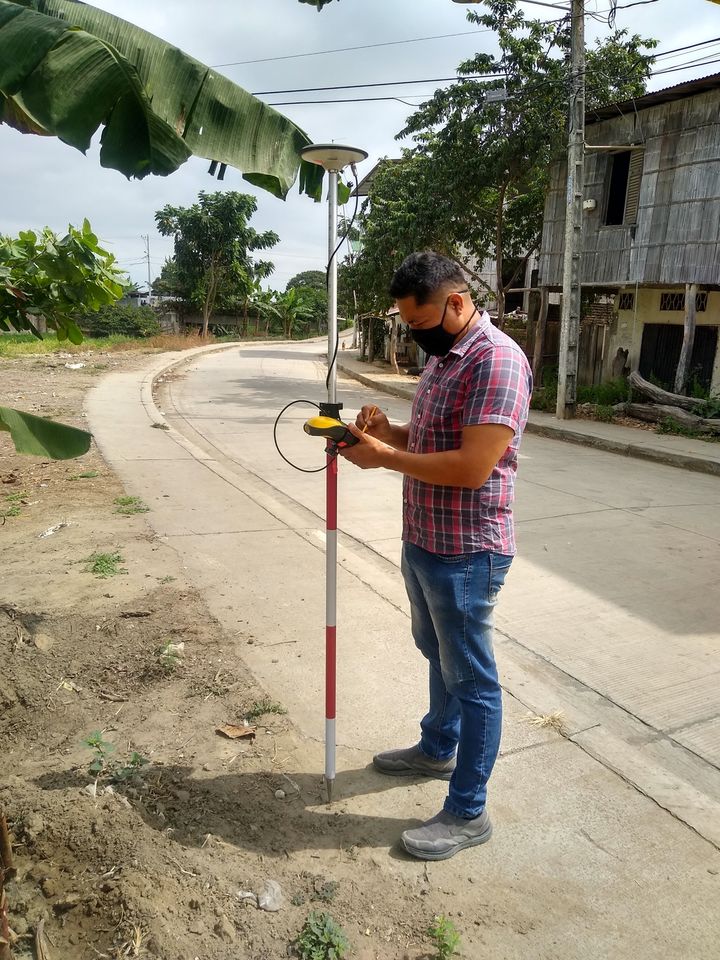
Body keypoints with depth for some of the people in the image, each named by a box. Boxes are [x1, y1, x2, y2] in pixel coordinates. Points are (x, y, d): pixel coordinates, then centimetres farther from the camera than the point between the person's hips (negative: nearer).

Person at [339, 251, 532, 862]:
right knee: (437, 654, 25)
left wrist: (385, 458, -21)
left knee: (472, 678, 5)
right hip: (422, 541, 10)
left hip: (465, 553, -9)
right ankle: (438, 748, 48)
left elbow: (472, 467, -28)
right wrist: (388, 431, -1)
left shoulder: (497, 360, -21)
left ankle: (468, 812, 22)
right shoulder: (441, 356, 10)